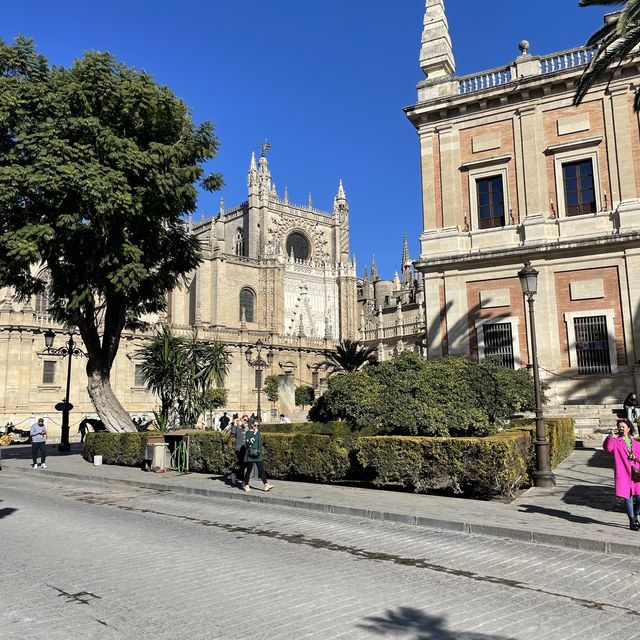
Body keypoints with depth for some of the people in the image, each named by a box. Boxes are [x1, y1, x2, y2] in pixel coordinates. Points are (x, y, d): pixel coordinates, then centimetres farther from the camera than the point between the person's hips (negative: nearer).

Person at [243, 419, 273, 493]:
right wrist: (254, 435, -18)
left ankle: (266, 485, -8)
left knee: (261, 470, -2)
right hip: (250, 455, -5)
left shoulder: (259, 433, 15)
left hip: (258, 455, 5)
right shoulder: (248, 433, -2)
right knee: (248, 470, 2)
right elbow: (247, 443, -16)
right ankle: (246, 485, 15)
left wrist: (262, 453, 18)